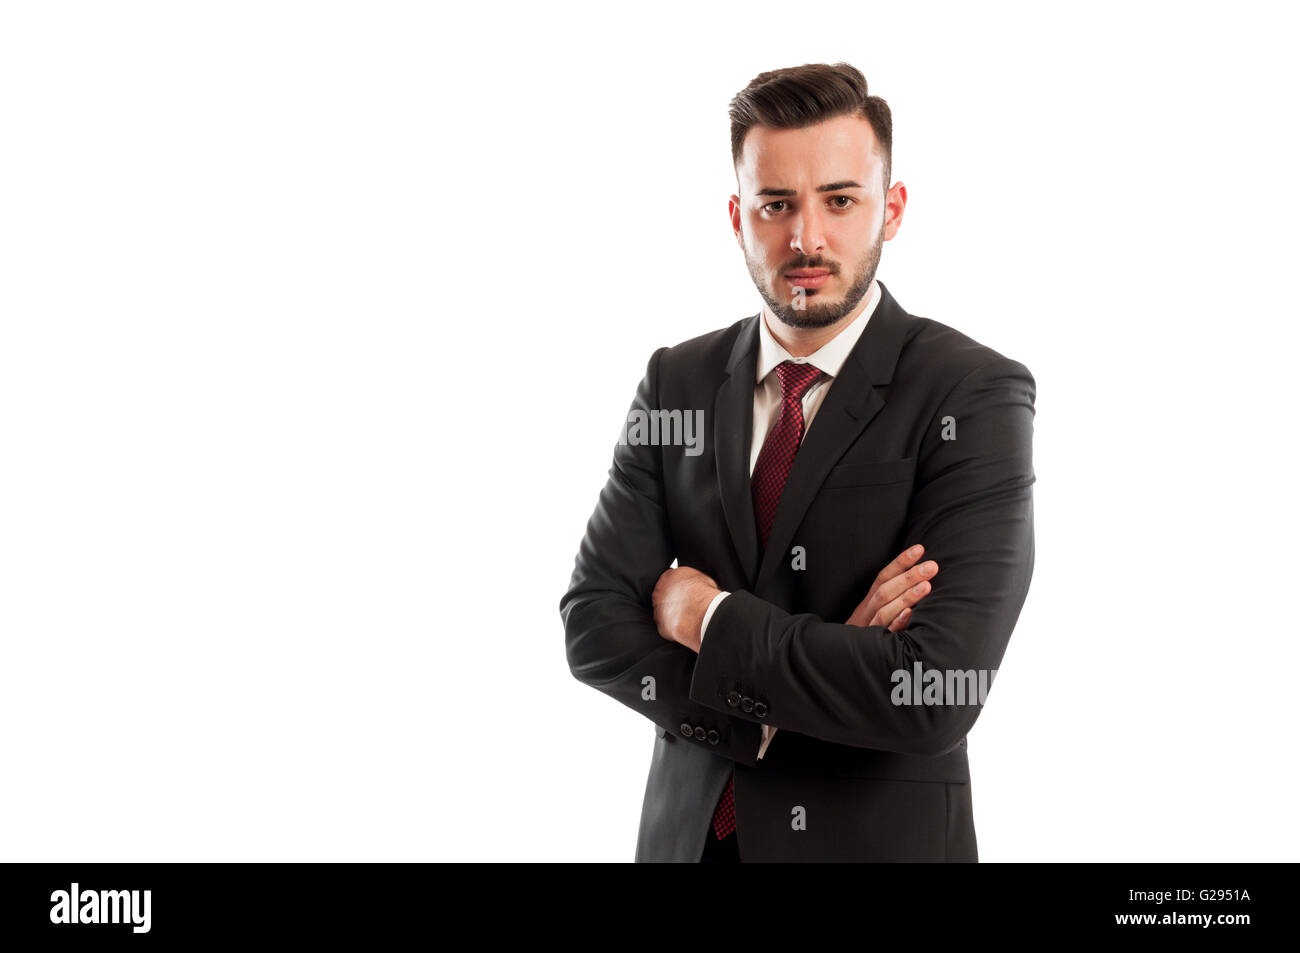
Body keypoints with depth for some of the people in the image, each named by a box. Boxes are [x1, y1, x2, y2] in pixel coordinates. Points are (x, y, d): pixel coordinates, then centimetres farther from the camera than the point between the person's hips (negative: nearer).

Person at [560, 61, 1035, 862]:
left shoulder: (975, 395, -16)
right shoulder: (677, 382, -1)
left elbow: (934, 698, -25)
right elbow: (593, 625, -8)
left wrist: (710, 616, -16)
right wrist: (823, 660, -19)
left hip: (883, 834, -3)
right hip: (688, 828, 4)